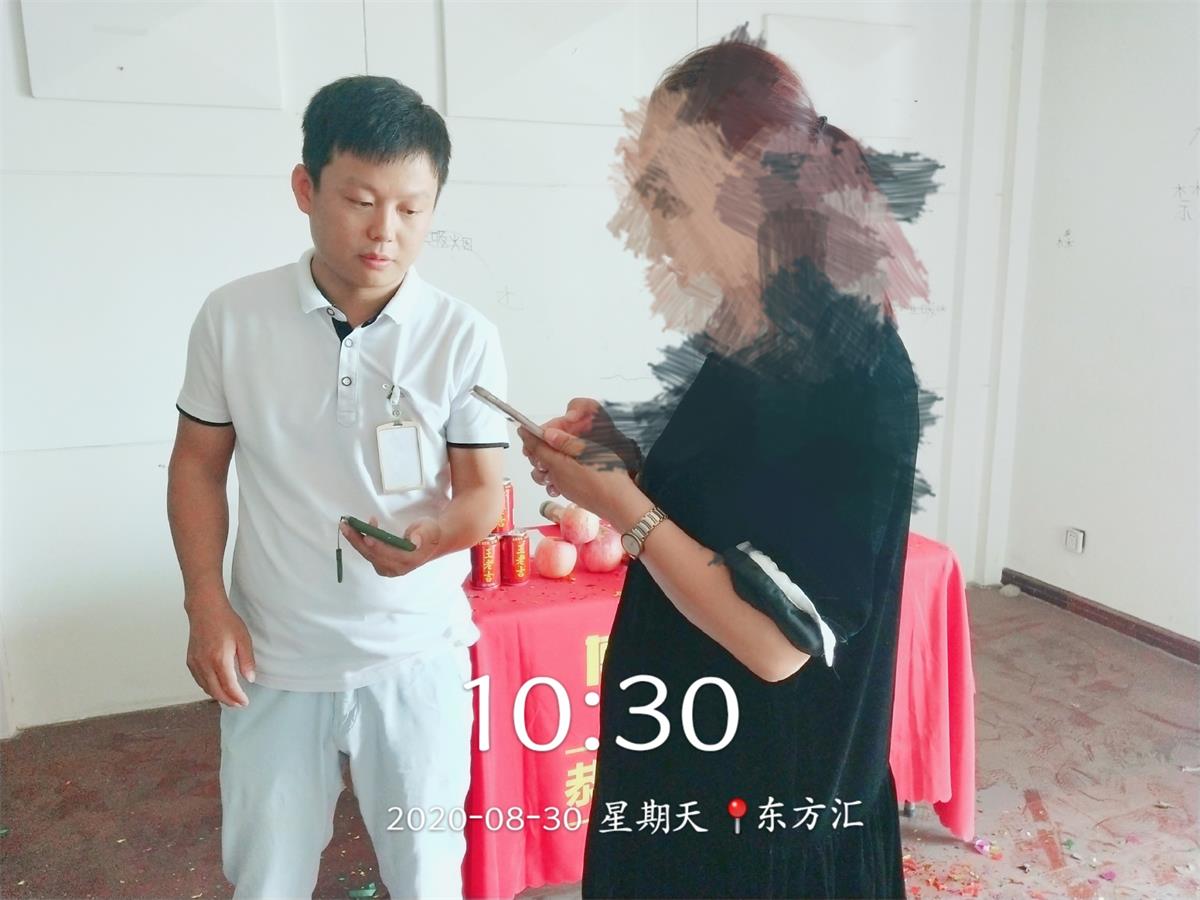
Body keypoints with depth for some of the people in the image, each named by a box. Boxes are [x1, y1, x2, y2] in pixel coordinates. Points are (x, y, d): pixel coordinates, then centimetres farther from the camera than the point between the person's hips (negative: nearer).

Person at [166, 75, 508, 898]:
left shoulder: (466, 338, -12)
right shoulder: (232, 318, -6)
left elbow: (484, 493, -7)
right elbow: (199, 464, 3)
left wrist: (426, 540, -28)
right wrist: (205, 603, -3)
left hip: (415, 653, -1)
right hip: (274, 653, 2)